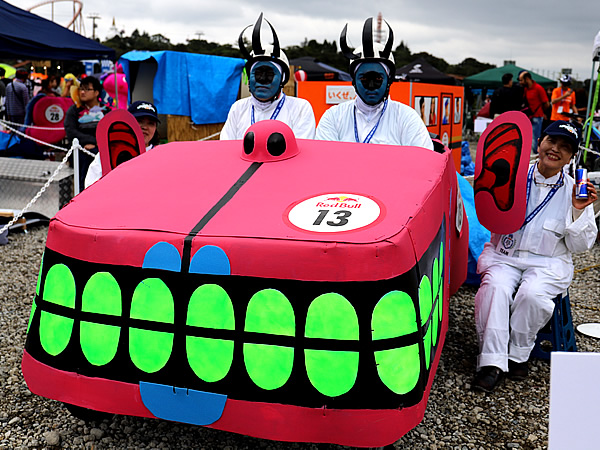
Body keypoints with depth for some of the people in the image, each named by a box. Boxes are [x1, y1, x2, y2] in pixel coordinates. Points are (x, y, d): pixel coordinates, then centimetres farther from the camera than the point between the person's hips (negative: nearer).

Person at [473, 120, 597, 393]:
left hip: (548, 263, 0)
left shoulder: (574, 191, 5)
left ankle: (518, 354, -8)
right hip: (504, 255, 1)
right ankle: (492, 362, -26)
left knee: (532, 293, -30)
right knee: (495, 287, -29)